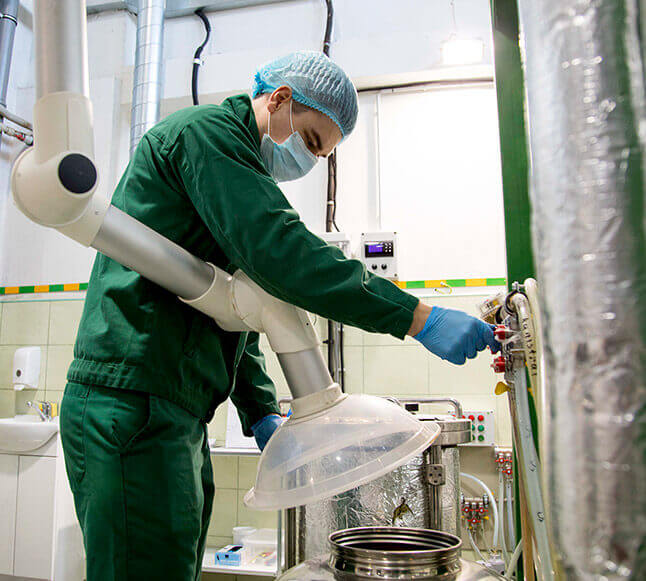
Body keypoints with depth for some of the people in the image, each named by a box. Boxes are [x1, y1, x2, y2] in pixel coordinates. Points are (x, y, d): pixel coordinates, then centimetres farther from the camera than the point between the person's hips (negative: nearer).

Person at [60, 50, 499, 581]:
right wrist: (420, 318, -22)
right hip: (132, 401, -10)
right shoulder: (205, 130, -6)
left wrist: (262, 414, 12)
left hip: (178, 414, 10)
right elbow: (280, 251, -22)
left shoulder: (235, 162, 25)